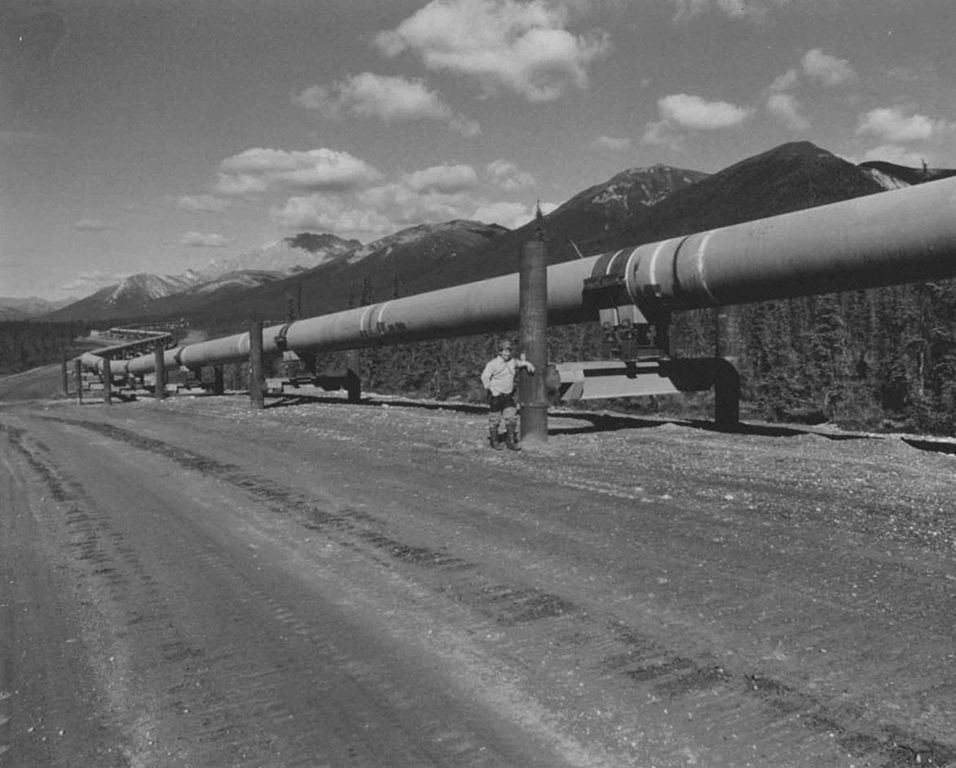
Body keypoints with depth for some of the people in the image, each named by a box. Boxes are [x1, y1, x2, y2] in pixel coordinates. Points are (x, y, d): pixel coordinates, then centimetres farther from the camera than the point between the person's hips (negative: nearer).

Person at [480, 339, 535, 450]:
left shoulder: (512, 361, 7)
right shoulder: (493, 363, -11)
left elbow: (520, 363, 29)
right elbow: (485, 377, -12)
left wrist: (527, 364, 9)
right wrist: (492, 390, -17)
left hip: (508, 395, 5)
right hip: (496, 395, -5)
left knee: (511, 418, -1)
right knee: (494, 419, 4)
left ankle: (511, 441, 9)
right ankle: (494, 441, 20)